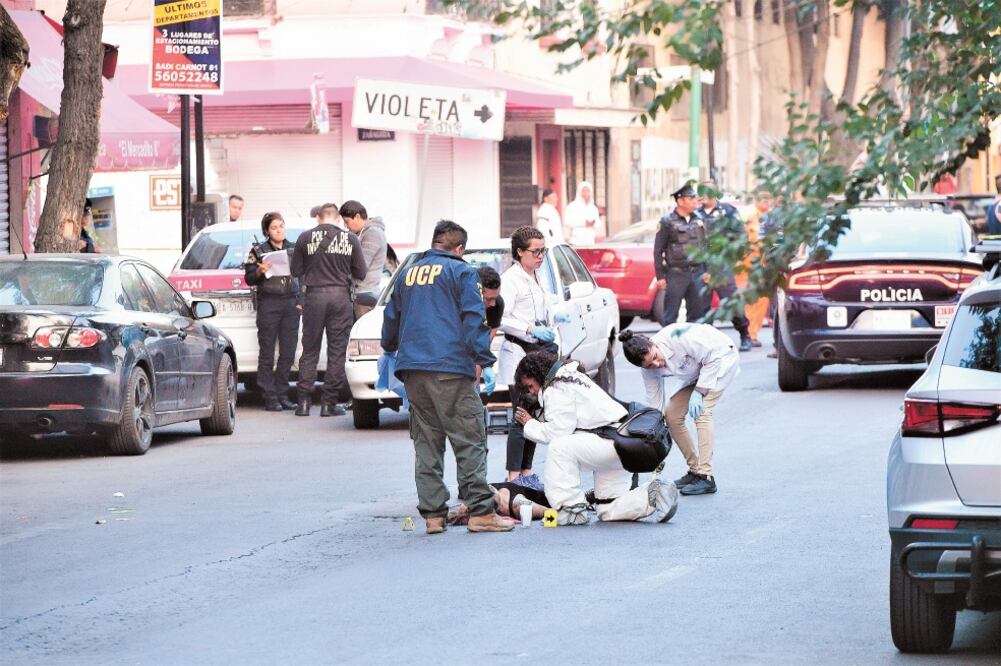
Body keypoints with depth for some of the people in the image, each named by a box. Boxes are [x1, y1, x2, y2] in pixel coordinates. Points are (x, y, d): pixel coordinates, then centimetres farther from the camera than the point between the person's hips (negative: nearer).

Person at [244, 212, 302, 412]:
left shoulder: (294, 249, 15)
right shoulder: (258, 250, 5)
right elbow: (249, 278, 2)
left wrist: (300, 302, 8)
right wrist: (259, 272, -18)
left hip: (291, 303, 4)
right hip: (268, 303, -4)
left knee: (288, 353, 2)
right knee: (267, 354, -4)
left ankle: (282, 395, 9)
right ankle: (270, 397, -3)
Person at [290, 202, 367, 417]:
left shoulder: (305, 238, -1)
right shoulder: (350, 239, 0)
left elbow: (296, 270, 5)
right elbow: (360, 273, 4)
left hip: (314, 296, 0)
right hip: (340, 296, 0)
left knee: (310, 351, 8)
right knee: (337, 352, 5)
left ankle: (304, 401, 5)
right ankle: (329, 403, 4)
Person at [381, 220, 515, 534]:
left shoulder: (409, 274, 19)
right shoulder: (462, 272, 2)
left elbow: (391, 318, 30)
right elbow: (473, 318, -9)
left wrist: (392, 347, 48)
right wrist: (480, 358, -7)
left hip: (411, 368, 6)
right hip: (450, 367, -6)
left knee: (426, 442, 9)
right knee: (469, 440, -5)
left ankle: (433, 513, 6)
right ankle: (480, 511, -10)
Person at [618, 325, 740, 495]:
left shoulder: (676, 337, -36)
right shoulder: (650, 370, -17)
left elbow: (713, 355, -26)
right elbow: (654, 402, -8)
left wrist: (699, 392, -26)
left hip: (722, 357, -7)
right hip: (696, 372, 7)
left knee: (701, 412, -23)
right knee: (672, 415, -4)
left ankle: (706, 477, -25)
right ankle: (694, 470, 10)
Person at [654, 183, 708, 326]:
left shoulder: (698, 220, 10)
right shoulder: (667, 222, -4)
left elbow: (704, 246, 17)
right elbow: (658, 250, -4)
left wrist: (707, 271, 11)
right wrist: (660, 276, -8)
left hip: (697, 274, 5)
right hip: (676, 275, -5)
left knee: (697, 313, 7)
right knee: (670, 316, -2)